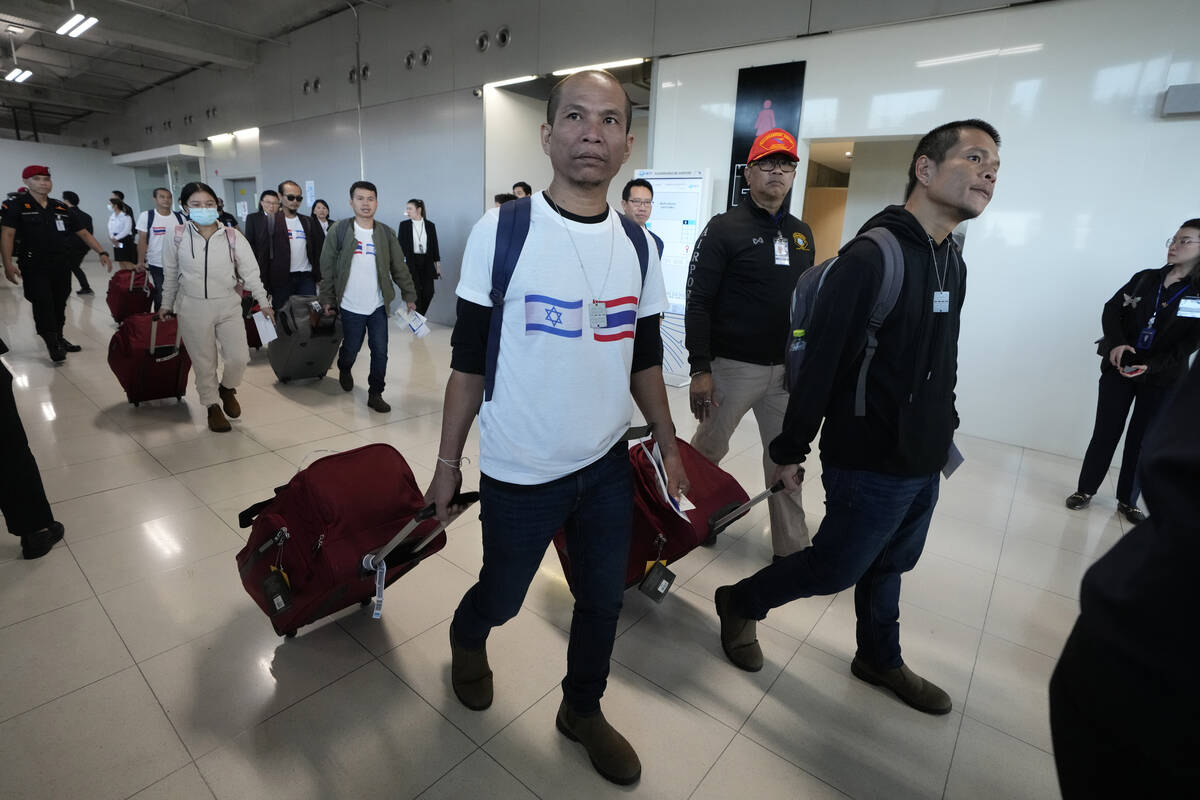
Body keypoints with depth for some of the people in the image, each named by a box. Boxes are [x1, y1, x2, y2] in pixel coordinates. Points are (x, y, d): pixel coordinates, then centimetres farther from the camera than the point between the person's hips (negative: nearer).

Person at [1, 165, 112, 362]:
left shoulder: (61, 208, 10)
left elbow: (83, 233, 14)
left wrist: (102, 253, 3)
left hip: (62, 267, 4)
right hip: (34, 268, -4)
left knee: (59, 305, 13)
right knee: (43, 306, -5)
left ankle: (58, 339, 27)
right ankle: (53, 345, 6)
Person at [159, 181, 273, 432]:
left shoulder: (232, 236, -4)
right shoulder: (177, 239, -2)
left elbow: (250, 272, 1)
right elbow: (170, 276, 10)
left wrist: (264, 302, 0)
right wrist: (166, 305, 16)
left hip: (228, 307, 0)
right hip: (193, 309, 0)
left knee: (239, 357, -5)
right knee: (204, 363, 7)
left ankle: (227, 389, 28)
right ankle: (213, 406, 26)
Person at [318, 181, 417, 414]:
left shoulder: (386, 234, 4)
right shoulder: (339, 231, -2)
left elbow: (399, 268, 7)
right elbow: (327, 268, 1)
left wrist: (409, 295, 4)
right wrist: (327, 299, -1)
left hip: (378, 307, 2)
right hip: (350, 307, -1)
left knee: (380, 352, 0)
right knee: (351, 349, 10)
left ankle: (375, 394, 14)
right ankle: (344, 371, 44)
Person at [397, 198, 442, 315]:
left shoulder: (430, 225, 4)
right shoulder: (404, 225, 1)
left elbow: (434, 245, 6)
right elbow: (400, 245, 1)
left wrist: (438, 265, 4)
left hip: (427, 262, 2)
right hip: (411, 262, -2)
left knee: (428, 293, -2)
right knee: (415, 292, -2)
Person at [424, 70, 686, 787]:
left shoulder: (640, 247, 2)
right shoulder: (501, 232, -10)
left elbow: (645, 358, 9)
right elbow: (469, 359, -6)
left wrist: (669, 446, 9)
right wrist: (448, 464, -4)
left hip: (608, 464, 4)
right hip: (519, 472, -3)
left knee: (604, 600, 16)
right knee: (503, 595, 16)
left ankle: (583, 710, 45)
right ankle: (467, 639, 54)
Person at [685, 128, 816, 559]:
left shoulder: (801, 233, 14)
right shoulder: (724, 228, -5)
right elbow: (698, 302, -11)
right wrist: (700, 369, -17)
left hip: (787, 369, 5)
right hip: (733, 366, -5)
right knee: (708, 449, 7)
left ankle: (793, 548, 22)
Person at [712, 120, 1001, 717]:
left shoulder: (954, 264, 9)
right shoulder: (870, 257, -19)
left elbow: (942, 364, 16)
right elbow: (820, 361, -21)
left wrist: (943, 428, 17)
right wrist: (790, 451, -18)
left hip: (926, 463, 8)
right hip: (869, 466, -8)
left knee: (889, 567, 22)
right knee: (835, 569, 5)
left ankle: (880, 659, 45)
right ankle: (740, 604, 29)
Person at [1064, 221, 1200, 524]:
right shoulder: (1144, 278, 6)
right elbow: (1111, 310, 0)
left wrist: (1150, 366, -21)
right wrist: (1116, 342, -19)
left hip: (1163, 378, -1)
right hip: (1119, 367, 1)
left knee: (1142, 440, 6)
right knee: (1105, 432, 3)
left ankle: (1128, 501, 19)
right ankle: (1085, 490, 15)